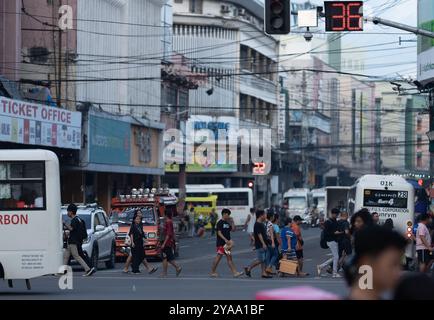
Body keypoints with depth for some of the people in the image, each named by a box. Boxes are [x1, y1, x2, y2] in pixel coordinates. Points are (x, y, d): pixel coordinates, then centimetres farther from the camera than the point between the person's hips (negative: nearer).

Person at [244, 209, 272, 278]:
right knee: (260, 260, -9)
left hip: (264, 245, 10)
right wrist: (263, 244, -24)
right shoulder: (257, 224, -15)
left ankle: (263, 273, 10)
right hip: (260, 245, -10)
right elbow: (259, 235, -21)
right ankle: (248, 269, 2)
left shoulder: (262, 224, 14)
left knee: (264, 260, 8)